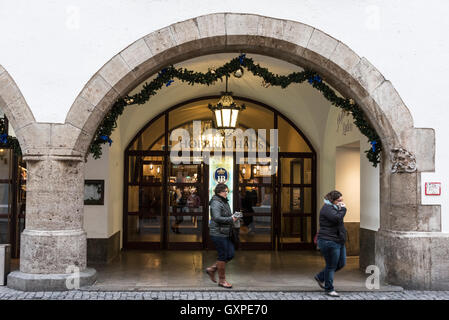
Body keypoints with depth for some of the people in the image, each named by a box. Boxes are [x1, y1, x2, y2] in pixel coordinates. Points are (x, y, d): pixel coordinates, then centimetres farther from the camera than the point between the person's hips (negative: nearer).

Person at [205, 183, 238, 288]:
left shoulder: (224, 202, 17)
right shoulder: (216, 203, -14)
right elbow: (217, 218, -24)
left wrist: (233, 217, 6)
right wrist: (231, 219, -19)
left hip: (225, 233, 10)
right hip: (218, 233, -10)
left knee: (230, 254, 8)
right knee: (223, 255, -3)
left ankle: (212, 269, 21)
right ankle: (222, 280, 10)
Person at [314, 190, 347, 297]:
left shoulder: (333, 208, 18)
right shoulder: (327, 208, -14)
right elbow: (337, 218, -28)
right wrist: (343, 209, -16)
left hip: (338, 242, 10)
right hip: (329, 242, -10)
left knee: (341, 263, 14)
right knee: (331, 266, -1)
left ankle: (320, 277, 28)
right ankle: (329, 289, 12)